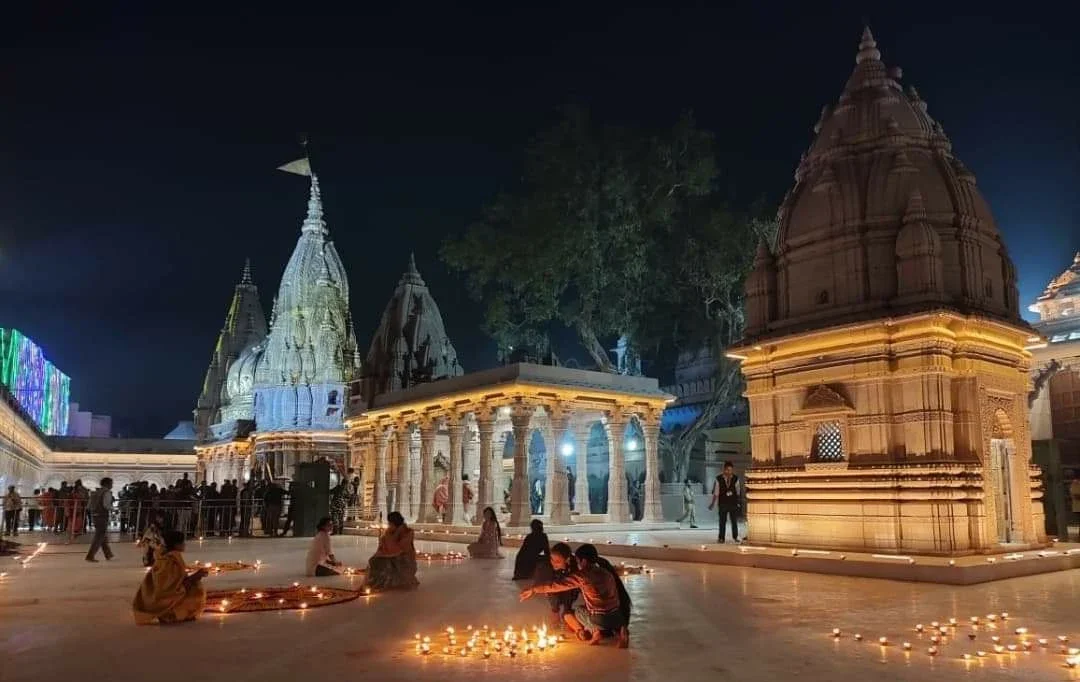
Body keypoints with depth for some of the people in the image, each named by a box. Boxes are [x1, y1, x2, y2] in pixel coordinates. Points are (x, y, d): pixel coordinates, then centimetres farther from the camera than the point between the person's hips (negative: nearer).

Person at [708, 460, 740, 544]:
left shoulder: (735, 479, -2)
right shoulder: (719, 479, -6)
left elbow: (737, 492, 7)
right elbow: (716, 493, 0)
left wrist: (737, 501, 9)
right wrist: (713, 503, 1)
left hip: (733, 503, 1)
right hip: (723, 504, -1)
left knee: (734, 521, 6)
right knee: (722, 521, 6)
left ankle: (735, 537, 20)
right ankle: (721, 538, 14)